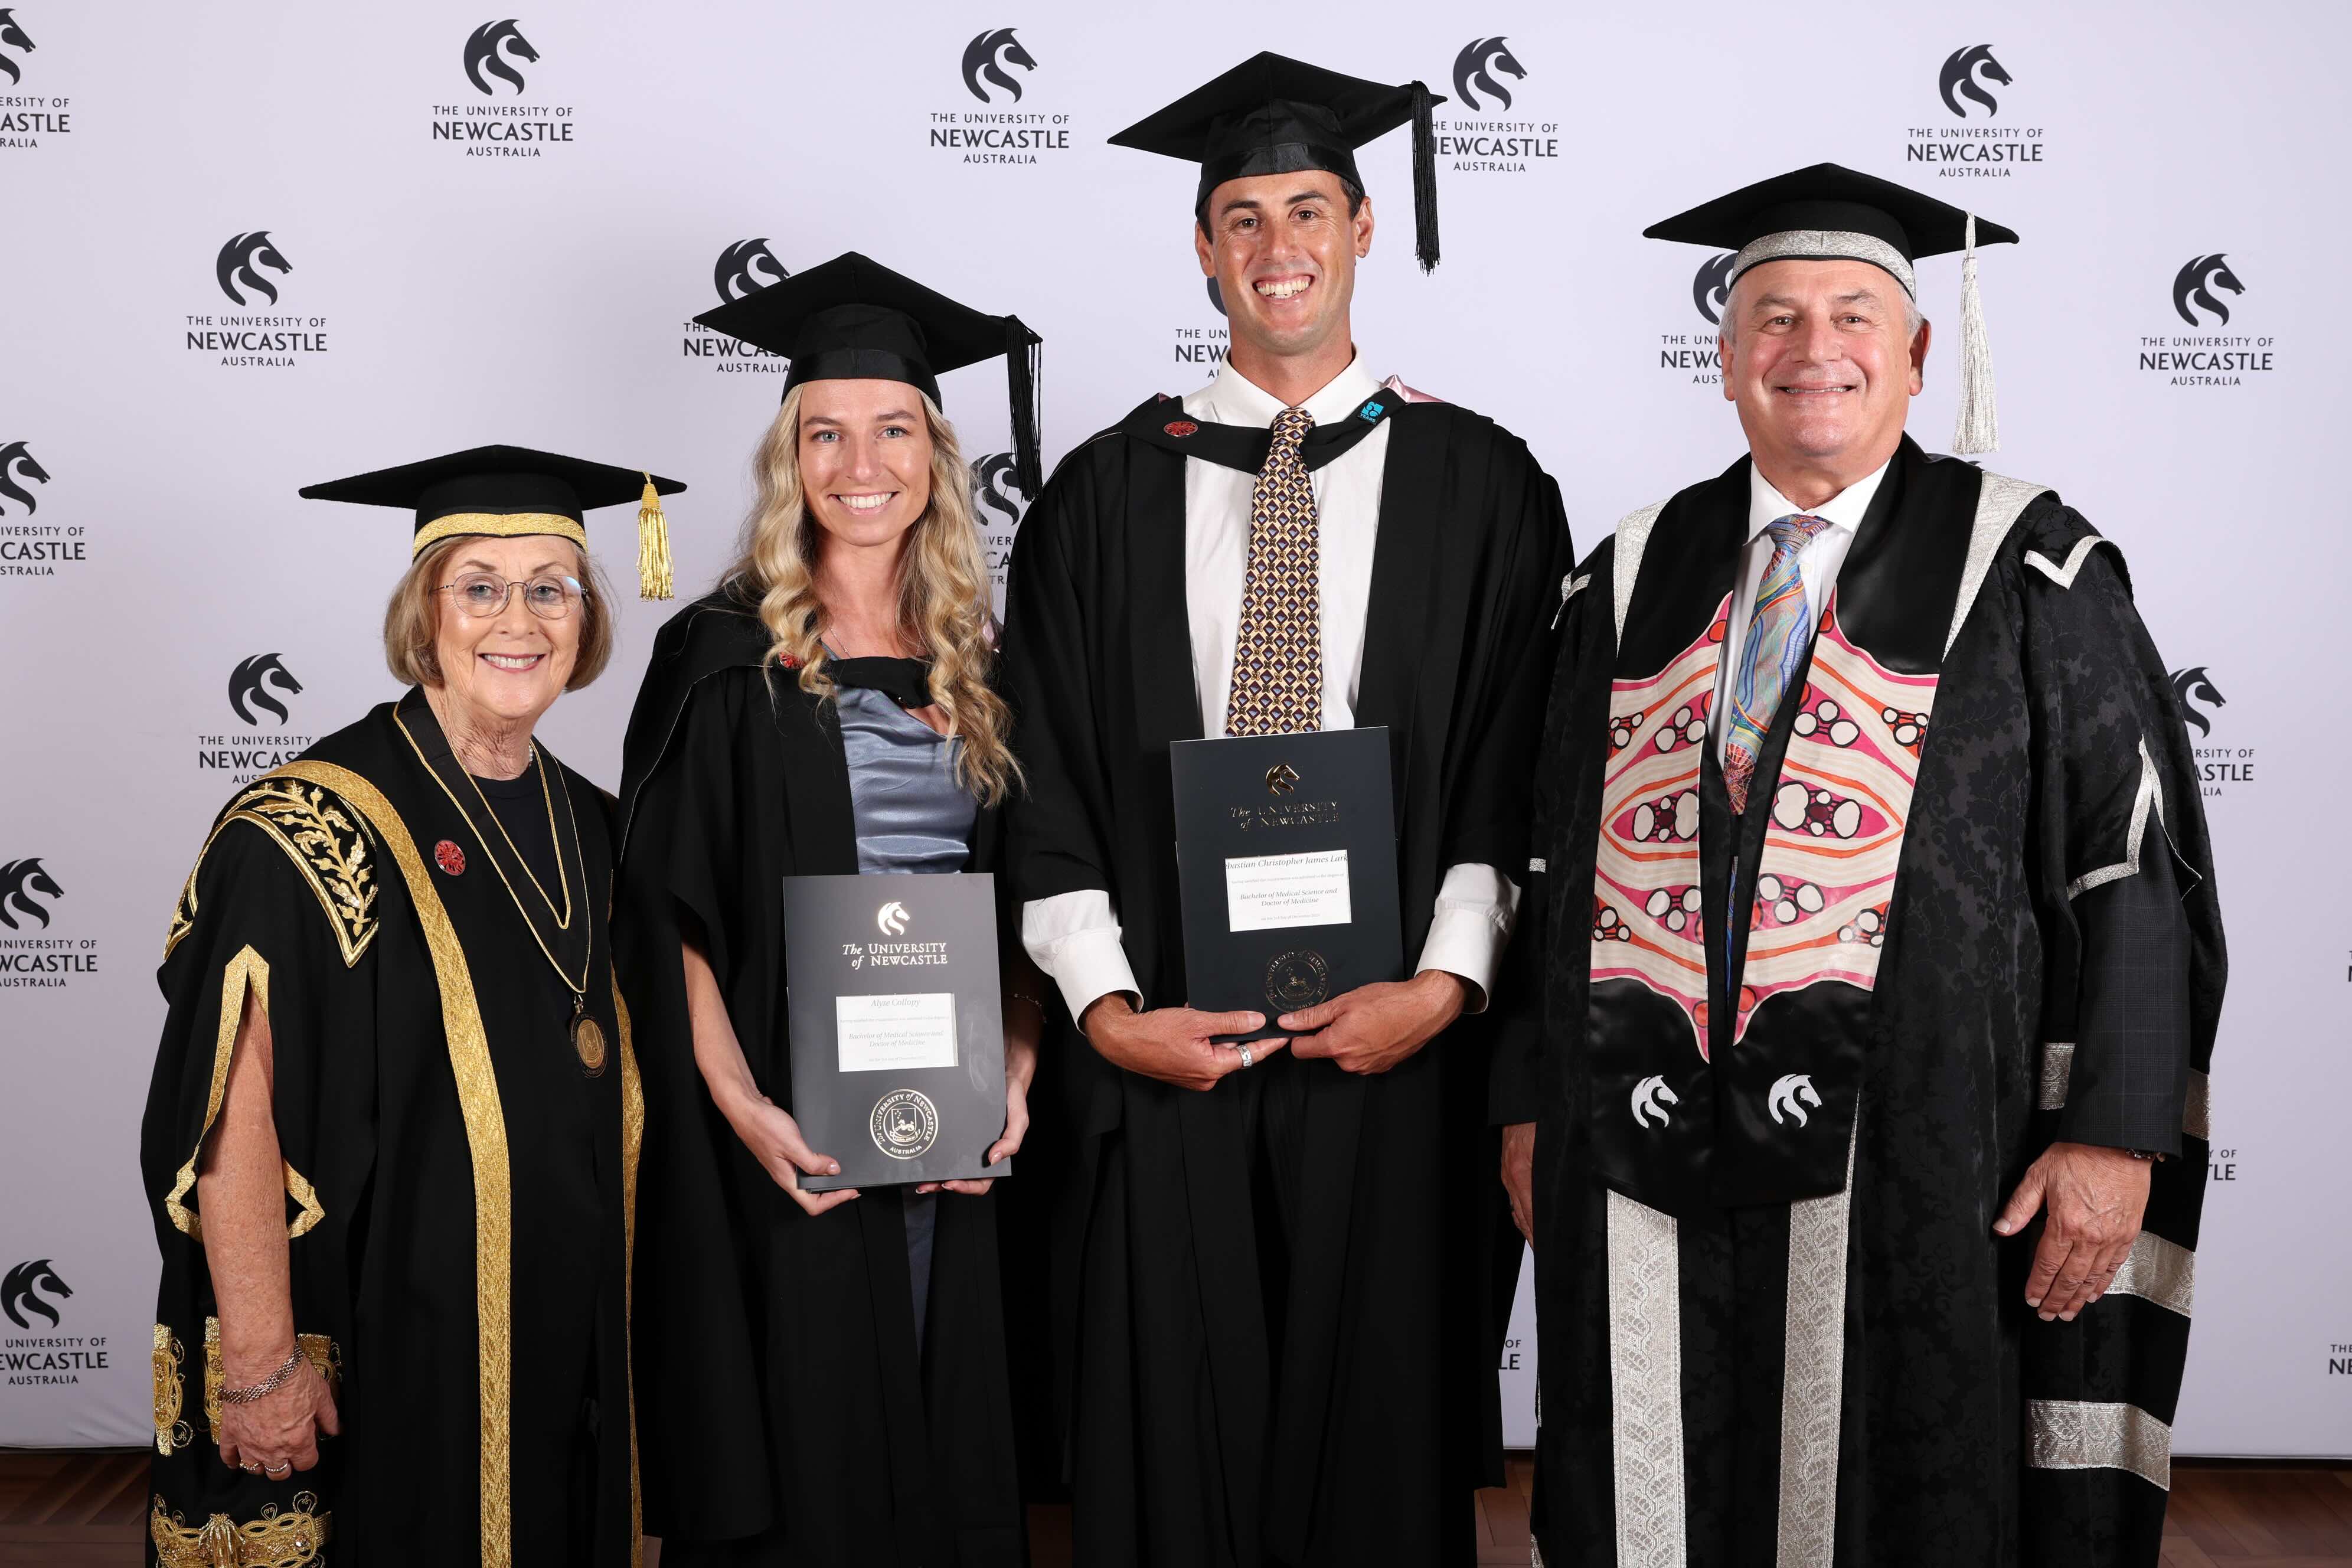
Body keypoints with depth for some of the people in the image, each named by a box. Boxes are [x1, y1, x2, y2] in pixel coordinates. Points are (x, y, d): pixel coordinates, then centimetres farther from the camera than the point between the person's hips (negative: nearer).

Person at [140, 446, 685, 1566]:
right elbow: (232, 1118, -19)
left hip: (567, 1350, 6)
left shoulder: (587, 831, 6)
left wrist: (612, 1324, 12)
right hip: (385, 1367, -6)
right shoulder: (312, 831, -15)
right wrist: (262, 1368, -20)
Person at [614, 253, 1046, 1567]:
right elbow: (671, 914, -5)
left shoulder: (983, 667, 8)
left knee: (952, 1451, 11)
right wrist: (743, 1108, -16)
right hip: (787, 1152, -3)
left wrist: (1015, 1078, -4)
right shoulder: (723, 658, -2)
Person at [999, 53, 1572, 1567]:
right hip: (1163, 1042, 1)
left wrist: (1444, 983, -11)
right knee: (1167, 1432, 8)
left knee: (1385, 1434, 9)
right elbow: (1049, 774, 3)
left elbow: (1519, 765, -1)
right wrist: (1107, 1006, -6)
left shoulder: (1478, 483, 4)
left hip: (1396, 1041, -1)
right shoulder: (1109, 493, 6)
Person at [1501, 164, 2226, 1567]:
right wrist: (1536, 1105, 10)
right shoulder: (1639, 580, 10)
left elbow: (2136, 863, -4)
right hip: (1647, 1174, 3)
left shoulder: (2022, 573, 0)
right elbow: (1558, 856, 13)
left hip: (1914, 1174, -3)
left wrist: (2117, 1135, -11)